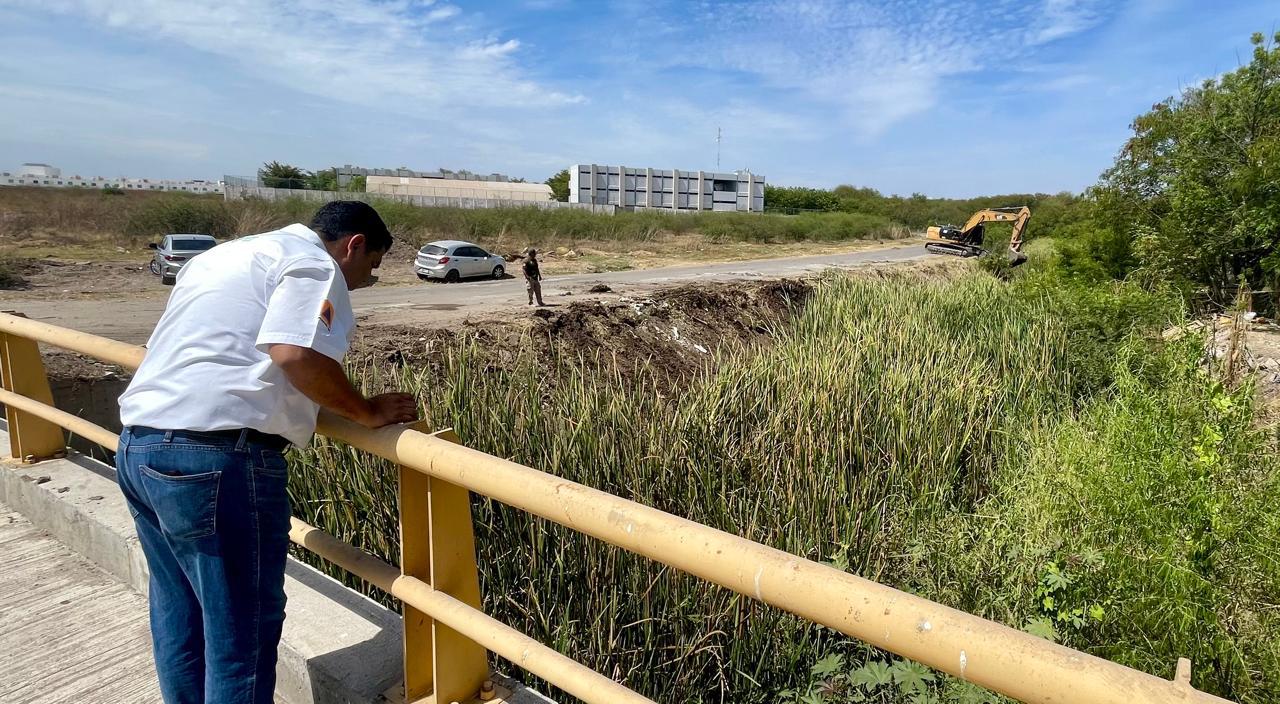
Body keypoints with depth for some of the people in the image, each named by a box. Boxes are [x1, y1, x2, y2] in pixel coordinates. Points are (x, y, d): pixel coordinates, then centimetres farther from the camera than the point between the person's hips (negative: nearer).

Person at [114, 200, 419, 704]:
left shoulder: (227, 253, 24)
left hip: (137, 444, 10)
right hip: (215, 457, -10)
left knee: (179, 614, 21)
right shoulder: (313, 264, -5)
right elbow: (296, 353, -22)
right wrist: (367, 411, -9)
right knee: (243, 624, 3)